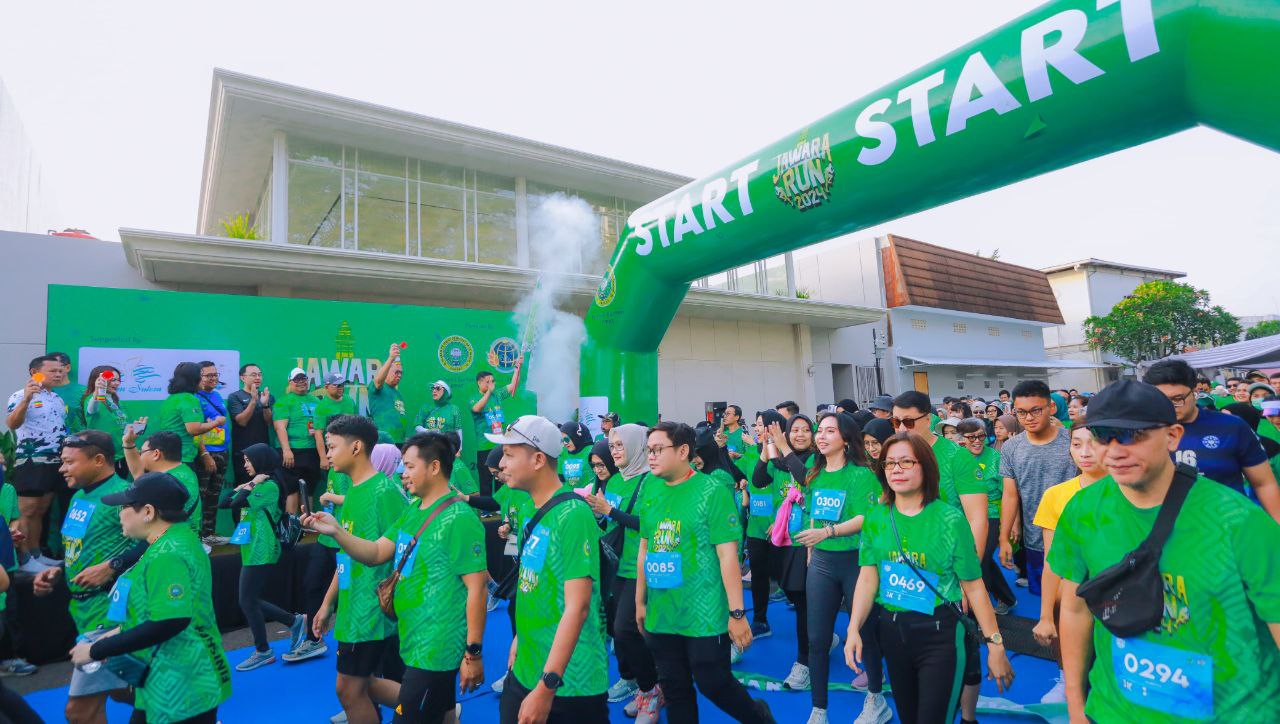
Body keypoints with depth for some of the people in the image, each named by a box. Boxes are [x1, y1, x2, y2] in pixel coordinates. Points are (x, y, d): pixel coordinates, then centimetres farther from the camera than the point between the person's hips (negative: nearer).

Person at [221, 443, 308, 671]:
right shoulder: (258, 485, 15)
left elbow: (238, 503, -24)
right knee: (251, 601, 13)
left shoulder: (269, 485, -14)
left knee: (247, 601, -2)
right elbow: (225, 503, 12)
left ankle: (263, 652, 13)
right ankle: (295, 621, 23)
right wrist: (245, 486, 2)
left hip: (261, 554, -10)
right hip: (252, 552, 10)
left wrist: (251, 484, -11)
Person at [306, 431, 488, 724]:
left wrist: (473, 652, -19)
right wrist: (336, 531, -9)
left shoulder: (459, 519, -21)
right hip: (413, 642, 9)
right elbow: (376, 553, 6)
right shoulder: (412, 511, 7)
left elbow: (476, 589, -21)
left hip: (436, 649, -8)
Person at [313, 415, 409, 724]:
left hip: (372, 611, -8)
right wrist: (327, 604, 18)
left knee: (350, 687, 4)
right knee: (362, 684, 15)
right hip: (352, 609, 8)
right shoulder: (351, 493, 9)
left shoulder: (385, 491, -18)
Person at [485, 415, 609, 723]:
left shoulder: (572, 515, -21)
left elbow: (577, 607, -24)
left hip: (568, 684, -7)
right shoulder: (535, 511, 5)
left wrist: (546, 686, -23)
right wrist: (520, 639, 16)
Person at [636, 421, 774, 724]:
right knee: (673, 689, 15)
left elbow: (727, 555, -14)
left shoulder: (712, 492, -13)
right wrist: (640, 602, 14)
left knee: (713, 684, 6)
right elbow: (644, 549, 11)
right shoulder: (650, 489, 3)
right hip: (660, 614, 5)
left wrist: (737, 613, -14)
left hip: (704, 615, -5)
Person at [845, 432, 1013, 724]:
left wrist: (995, 645, -8)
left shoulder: (950, 520, -12)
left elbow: (974, 587, -9)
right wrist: (854, 629, -13)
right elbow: (868, 577, -4)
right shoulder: (876, 518, -2)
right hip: (892, 631, 4)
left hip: (939, 634, -4)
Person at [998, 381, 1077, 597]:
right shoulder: (1010, 448, -2)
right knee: (1041, 596, 14)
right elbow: (1010, 495, 2)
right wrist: (1004, 539, 2)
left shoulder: (1074, 441, -9)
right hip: (1034, 543, 2)